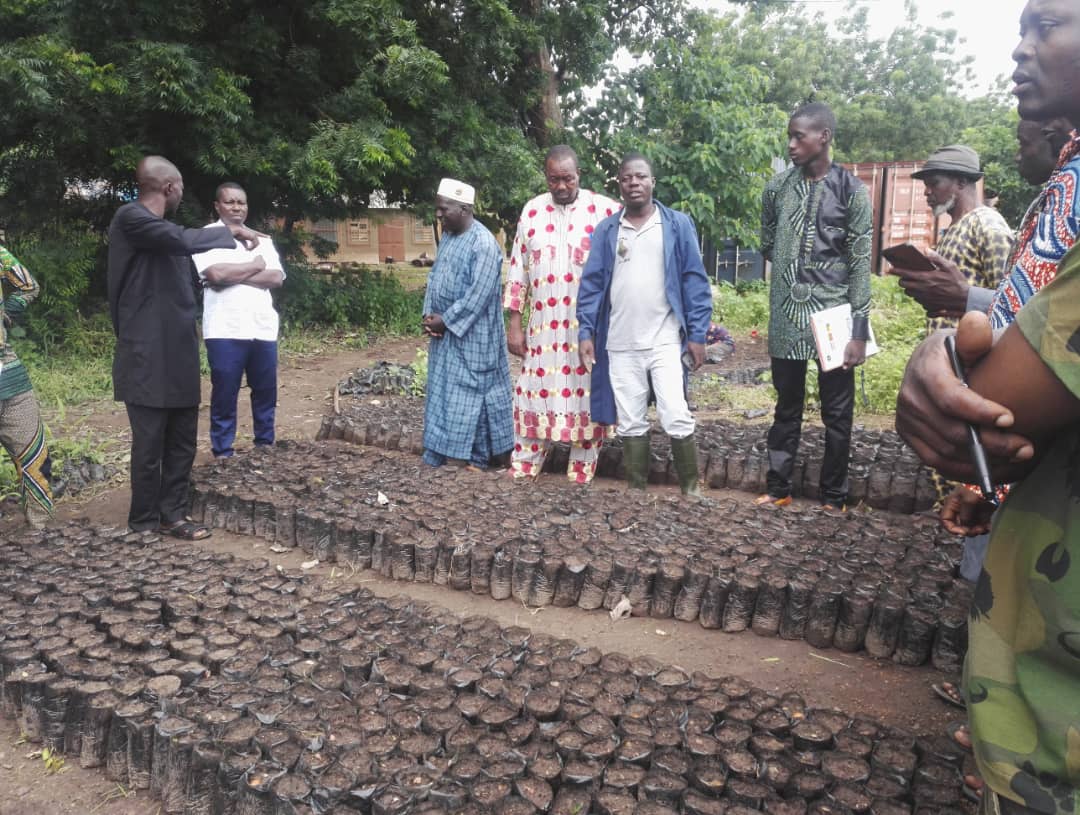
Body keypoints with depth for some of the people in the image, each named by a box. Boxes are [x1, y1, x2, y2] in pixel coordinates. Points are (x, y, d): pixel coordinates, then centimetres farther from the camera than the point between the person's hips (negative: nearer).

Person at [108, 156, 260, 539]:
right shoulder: (129, 218, -11)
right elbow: (184, 240, -26)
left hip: (178, 353, 9)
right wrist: (230, 231, -13)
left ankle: (171, 514, 21)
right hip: (148, 355, -9)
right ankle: (144, 521, 13)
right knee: (150, 442, 0)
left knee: (182, 440, 11)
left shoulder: (165, 229, 18)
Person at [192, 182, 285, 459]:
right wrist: (257, 264, -3)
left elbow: (276, 278, 1)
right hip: (226, 330, -4)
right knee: (224, 394, 1)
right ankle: (222, 453, 9)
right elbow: (216, 273, -15)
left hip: (263, 328, 5)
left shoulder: (262, 239, 15)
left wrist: (232, 276, -10)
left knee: (266, 392, 10)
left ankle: (265, 446, 23)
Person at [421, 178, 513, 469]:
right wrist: (429, 316, 0)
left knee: (472, 393, -1)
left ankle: (477, 457, 10)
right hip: (445, 331, 8)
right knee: (443, 391, 12)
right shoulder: (447, 236, 9)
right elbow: (435, 277, 14)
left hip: (472, 334, -8)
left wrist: (444, 320, -16)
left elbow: (478, 295, -21)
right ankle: (445, 452, 22)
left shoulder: (484, 243, -17)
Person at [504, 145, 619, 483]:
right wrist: (514, 322, 6)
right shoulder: (532, 211, 8)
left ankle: (580, 477, 15)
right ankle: (522, 472, 16)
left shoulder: (604, 209, -2)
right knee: (534, 395, 5)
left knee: (585, 398, 3)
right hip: (543, 326, 2)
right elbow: (518, 269, 10)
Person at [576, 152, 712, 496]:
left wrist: (697, 334, -5)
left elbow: (695, 281, 1)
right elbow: (592, 282, 7)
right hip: (620, 345, 2)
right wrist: (585, 332, -2)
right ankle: (636, 488, 21)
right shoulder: (606, 230, 8)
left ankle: (691, 486, 10)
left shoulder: (677, 224, 2)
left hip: (666, 341, -2)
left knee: (677, 419, -7)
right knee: (630, 423, 9)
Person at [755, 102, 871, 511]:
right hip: (786, 316, 3)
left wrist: (859, 330, -11)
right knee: (787, 408, 12)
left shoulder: (851, 190, -4)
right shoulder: (777, 187, 5)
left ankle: (833, 499, 17)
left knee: (837, 413, 5)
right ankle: (778, 489, 23)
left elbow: (860, 264, -6)